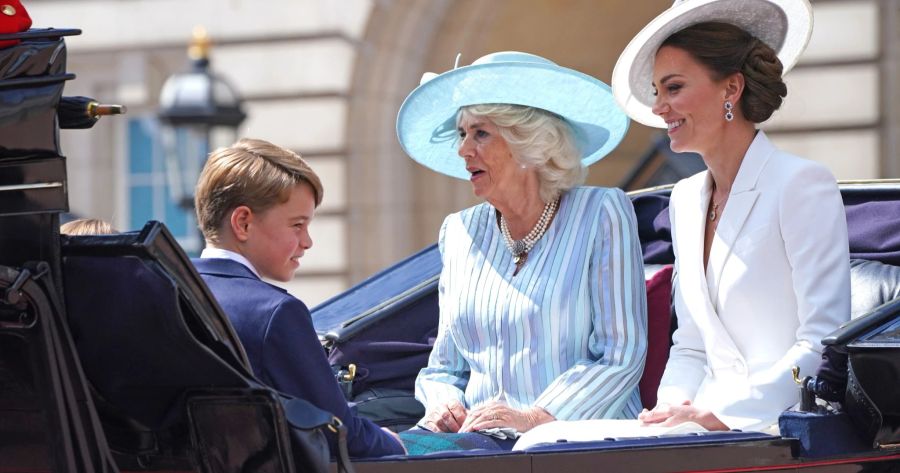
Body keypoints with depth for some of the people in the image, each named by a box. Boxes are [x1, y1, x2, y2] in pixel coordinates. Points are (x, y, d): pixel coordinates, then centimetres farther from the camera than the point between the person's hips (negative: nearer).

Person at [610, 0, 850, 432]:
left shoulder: (802, 186, -7)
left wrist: (720, 412, -19)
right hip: (719, 434, 7)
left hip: (788, 430, -7)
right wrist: (672, 407, -1)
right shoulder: (685, 199, 17)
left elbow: (824, 345, -14)